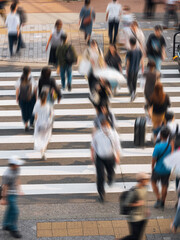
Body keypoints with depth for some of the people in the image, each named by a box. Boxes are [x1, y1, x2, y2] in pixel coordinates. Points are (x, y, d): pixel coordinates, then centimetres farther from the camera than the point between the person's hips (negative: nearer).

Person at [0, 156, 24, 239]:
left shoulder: (16, 169, -2)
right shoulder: (7, 174, -28)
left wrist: (19, 190, 22)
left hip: (14, 193, 9)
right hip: (9, 194, -9)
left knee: (10, 209, 21)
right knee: (14, 211, -7)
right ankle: (13, 230, 3)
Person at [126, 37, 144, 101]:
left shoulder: (129, 52, -17)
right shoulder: (139, 51, -5)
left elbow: (127, 62, -13)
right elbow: (142, 61, 2)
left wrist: (126, 71, -4)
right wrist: (142, 69, 15)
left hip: (130, 70, -4)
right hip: (136, 69, 4)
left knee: (129, 82, 5)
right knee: (134, 82, 18)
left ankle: (132, 92, -20)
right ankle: (133, 94, 26)